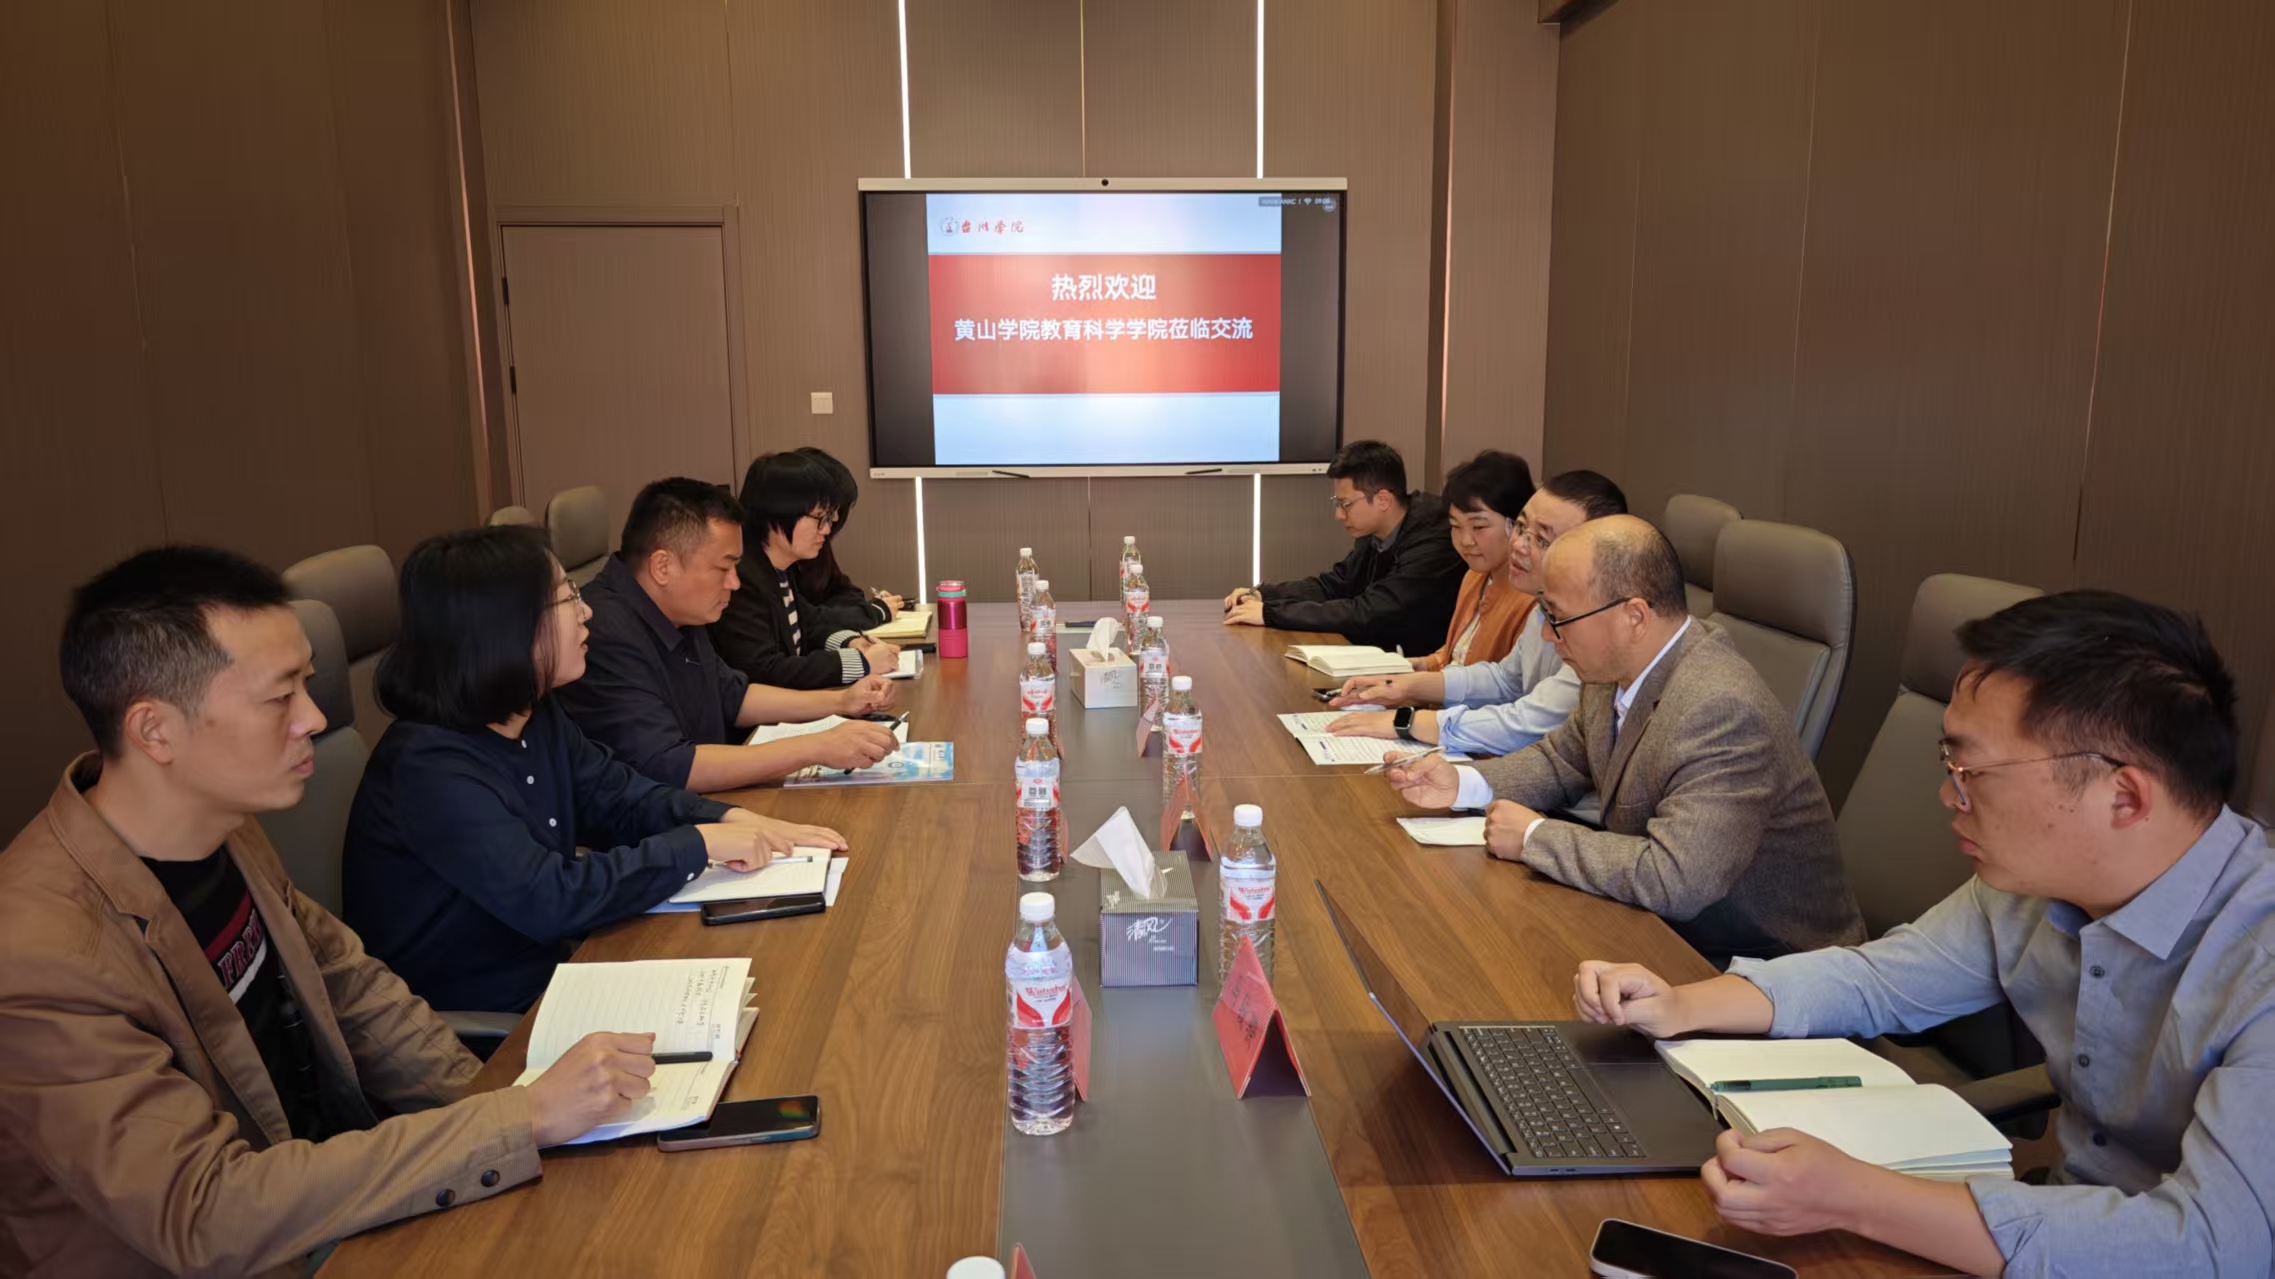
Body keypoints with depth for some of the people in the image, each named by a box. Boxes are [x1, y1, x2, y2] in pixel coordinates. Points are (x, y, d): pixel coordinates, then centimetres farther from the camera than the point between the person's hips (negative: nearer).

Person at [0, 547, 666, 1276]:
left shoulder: (222, 828, -4)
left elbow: (352, 987, 7)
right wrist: (523, 1121, -29)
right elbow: (210, 1217, -28)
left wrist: (495, 1105, -5)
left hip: (343, 1198, 6)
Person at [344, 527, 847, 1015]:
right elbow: (547, 899, -33)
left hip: (549, 962, 8)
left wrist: (730, 821, -9)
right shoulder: (430, 768, -26)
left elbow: (621, 797, 9)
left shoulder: (537, 718, 1)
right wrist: (698, 845, -25)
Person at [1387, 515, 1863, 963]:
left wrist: (1533, 836, -25)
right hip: (1668, 927, 8)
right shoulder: (1616, 668, -3)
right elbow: (1563, 758, 15)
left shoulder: (1722, 711, -31)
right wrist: (1463, 783, -3)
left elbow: (1675, 879, -37)